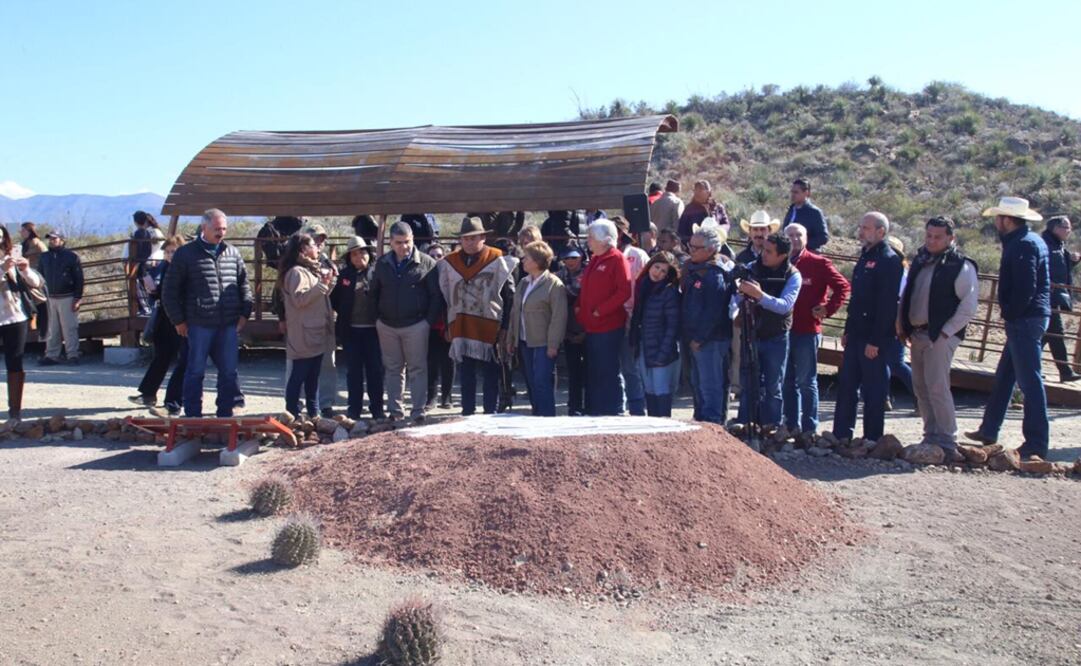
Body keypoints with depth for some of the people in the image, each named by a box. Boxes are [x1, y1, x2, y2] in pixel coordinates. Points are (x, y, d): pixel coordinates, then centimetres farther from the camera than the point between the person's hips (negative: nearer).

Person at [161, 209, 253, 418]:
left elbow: (244, 285, 18)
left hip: (228, 325, 4)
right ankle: (193, 417, 12)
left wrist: (244, 314, 8)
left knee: (229, 371, 6)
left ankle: (225, 415, 17)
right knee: (196, 372, 4)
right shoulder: (186, 254, 0)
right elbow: (170, 291, 2)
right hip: (199, 324, -3)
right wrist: (178, 321, -2)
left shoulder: (233, 254, 11)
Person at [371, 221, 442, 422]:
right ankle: (395, 410, 17)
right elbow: (374, 292, 15)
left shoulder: (426, 263, -5)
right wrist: (377, 318, 7)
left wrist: (429, 321, -9)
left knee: (417, 369, 0)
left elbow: (436, 295, -4)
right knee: (393, 369, 10)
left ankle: (418, 411, 4)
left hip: (415, 325, -4)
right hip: (387, 325, 4)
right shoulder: (382, 264, 7)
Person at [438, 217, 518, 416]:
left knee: (489, 373, 4)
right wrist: (448, 327, 9)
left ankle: (490, 412, 10)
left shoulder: (498, 260, -5)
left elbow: (509, 296, -4)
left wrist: (504, 327, -8)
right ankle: (467, 412, 19)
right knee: (465, 374, 11)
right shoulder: (450, 262, 8)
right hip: (460, 328, 4)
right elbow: (445, 297, 13)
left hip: (489, 326, -4)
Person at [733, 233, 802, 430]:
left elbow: (784, 305, -22)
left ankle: (770, 429, 12)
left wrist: (759, 295, -33)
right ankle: (745, 426, 15)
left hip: (776, 339, -3)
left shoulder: (792, 276, -9)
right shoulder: (752, 268, 0)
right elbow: (737, 296, 2)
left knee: (773, 387, 5)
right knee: (747, 383, 7)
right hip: (751, 335, 3)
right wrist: (733, 307, -20)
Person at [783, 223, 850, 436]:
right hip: (784, 329, 5)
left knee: (806, 382, 0)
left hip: (807, 331, -5)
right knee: (788, 381, 10)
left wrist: (827, 309, -9)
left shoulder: (819, 264, -2)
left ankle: (810, 427, 7)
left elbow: (843, 286, -4)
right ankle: (791, 424, 19)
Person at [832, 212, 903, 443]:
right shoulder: (866, 256, 15)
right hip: (857, 334, 9)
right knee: (847, 384, 12)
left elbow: (887, 305, -19)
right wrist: (848, 330, 17)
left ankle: (872, 439, 8)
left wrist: (875, 341, -21)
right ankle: (841, 434, 20)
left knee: (873, 389, -1)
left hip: (875, 337, -9)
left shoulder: (889, 260, -14)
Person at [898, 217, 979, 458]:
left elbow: (969, 306, -11)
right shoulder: (919, 261, 13)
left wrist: (946, 332, -13)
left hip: (941, 336, -7)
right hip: (917, 335, 7)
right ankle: (932, 437, 18)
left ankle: (947, 441, -6)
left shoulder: (962, 266, -8)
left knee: (937, 387, -12)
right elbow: (906, 295, 20)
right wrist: (902, 326, 12)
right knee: (921, 387, 9)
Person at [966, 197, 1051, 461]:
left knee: (1030, 381, -8)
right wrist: (1011, 314, 11)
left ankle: (1036, 445, -4)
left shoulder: (1022, 245, -16)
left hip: (1024, 320, -11)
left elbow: (1025, 289, -23)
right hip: (1029, 319, 11)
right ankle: (989, 430, 28)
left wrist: (1010, 313, -11)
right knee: (1004, 376, 18)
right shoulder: (1033, 241, 16)